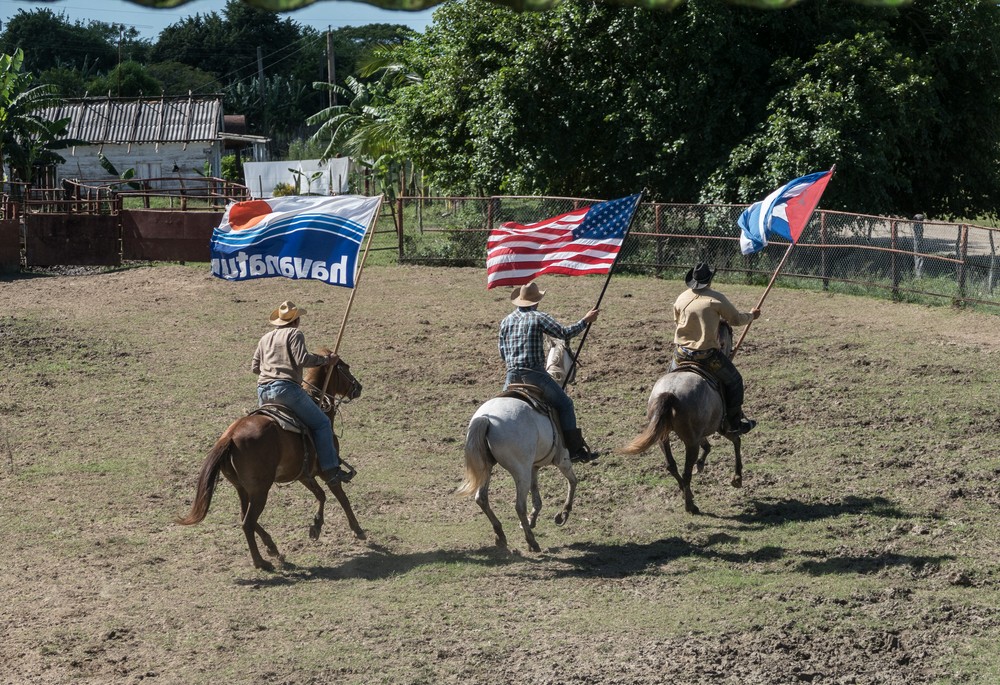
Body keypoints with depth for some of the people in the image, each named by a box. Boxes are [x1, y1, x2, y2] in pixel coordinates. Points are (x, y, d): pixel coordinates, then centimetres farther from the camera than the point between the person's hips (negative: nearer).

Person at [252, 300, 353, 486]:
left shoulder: (266, 338, 22)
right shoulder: (295, 334, 1)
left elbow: (255, 367, 24)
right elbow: (302, 359, -13)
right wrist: (326, 359, -3)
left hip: (262, 391, 7)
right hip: (287, 388, -7)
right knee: (322, 423, -1)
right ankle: (330, 470, -8)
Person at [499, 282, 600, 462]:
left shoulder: (506, 321, 13)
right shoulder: (538, 317, -2)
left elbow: (502, 354, 15)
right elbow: (565, 333, -3)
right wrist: (586, 320, 8)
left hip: (512, 375, 5)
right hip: (535, 374, -5)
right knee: (564, 404, 4)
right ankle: (574, 449, -2)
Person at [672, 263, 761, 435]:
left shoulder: (681, 298, 3)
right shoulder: (717, 299, -9)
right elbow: (736, 319, 0)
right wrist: (751, 315, 23)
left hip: (681, 353, 4)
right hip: (707, 354, -4)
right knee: (733, 381, 15)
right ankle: (734, 424, 18)